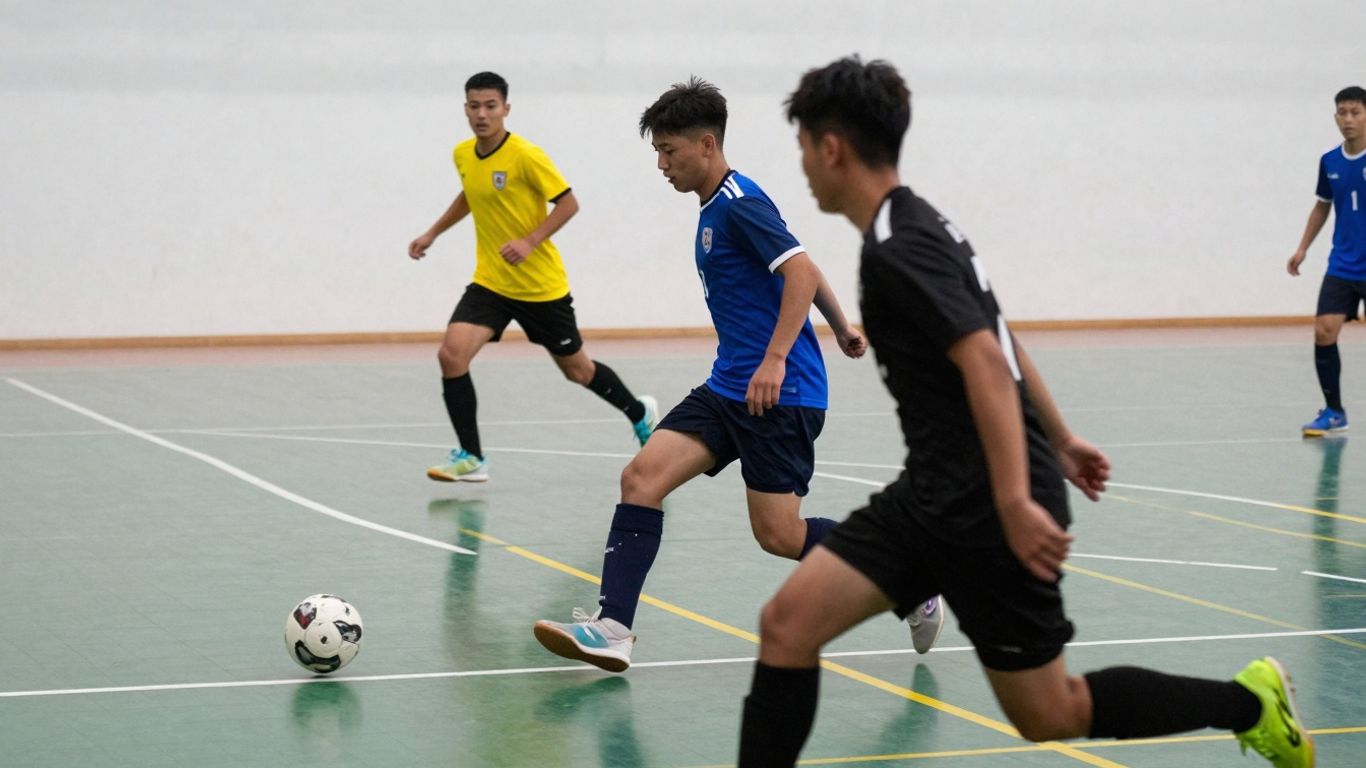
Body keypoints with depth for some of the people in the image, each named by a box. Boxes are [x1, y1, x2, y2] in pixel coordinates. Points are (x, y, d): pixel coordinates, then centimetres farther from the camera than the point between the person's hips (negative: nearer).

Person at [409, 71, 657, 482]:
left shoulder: (526, 155, -18)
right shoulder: (463, 155, 2)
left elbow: (569, 203, -14)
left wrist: (530, 241, -24)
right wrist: (432, 233, 22)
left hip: (541, 286, -5)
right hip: (490, 282, 5)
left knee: (578, 370, 11)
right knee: (451, 354, -18)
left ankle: (640, 412, 41)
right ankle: (470, 457, -8)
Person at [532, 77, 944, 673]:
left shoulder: (739, 203, -11)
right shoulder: (716, 208, 17)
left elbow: (802, 272, -21)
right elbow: (803, 274, 27)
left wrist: (775, 360, -29)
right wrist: (841, 329, 40)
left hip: (780, 394, -9)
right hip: (729, 387, 9)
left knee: (779, 535, -7)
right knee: (641, 477, -8)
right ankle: (612, 628, -14)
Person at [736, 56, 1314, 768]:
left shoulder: (895, 250, -17)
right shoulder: (918, 226, 13)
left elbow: (987, 361, -27)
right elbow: (1003, 344, 23)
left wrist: (1016, 504, -32)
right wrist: (1059, 441, 32)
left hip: (985, 508, -9)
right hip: (935, 494, 9)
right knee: (787, 622, -2)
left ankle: (1249, 701, 19)